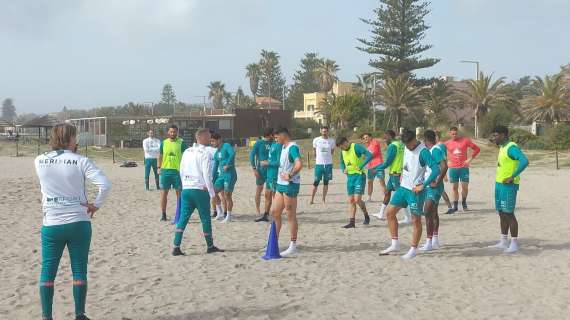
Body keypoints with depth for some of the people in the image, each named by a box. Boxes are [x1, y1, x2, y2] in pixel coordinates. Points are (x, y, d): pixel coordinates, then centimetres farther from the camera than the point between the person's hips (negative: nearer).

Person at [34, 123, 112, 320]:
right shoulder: (80, 162, -11)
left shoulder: (39, 161, -2)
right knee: (79, 270, 8)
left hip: (51, 225, 2)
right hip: (78, 223, -2)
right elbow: (105, 184, -21)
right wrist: (96, 204, -6)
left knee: (48, 271, 11)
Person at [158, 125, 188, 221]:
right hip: (165, 170, 3)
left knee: (179, 193, 4)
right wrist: (159, 168, 4)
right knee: (163, 193, 3)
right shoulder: (163, 143, 7)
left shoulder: (181, 143, -2)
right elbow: (160, 156, 14)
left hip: (177, 171, -2)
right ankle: (164, 215, 12)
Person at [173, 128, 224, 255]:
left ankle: (176, 247, -2)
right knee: (205, 218, 7)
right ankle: (210, 246, 19)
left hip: (186, 189, 6)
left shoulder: (186, 152, 11)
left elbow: (181, 172, 13)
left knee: (183, 218, 5)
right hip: (200, 190, -6)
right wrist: (212, 193, -6)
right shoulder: (205, 153, -9)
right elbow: (207, 175, -12)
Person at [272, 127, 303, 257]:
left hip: (290, 185, -10)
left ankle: (293, 246, 6)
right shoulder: (284, 147, 15)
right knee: (275, 213, 13)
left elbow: (299, 164, -31)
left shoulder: (292, 147, -16)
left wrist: (290, 175, -25)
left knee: (291, 216, -2)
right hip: (281, 184, 10)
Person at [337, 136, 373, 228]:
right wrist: (343, 170, 3)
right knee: (351, 201, 5)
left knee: (357, 199, -13)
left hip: (359, 176, -7)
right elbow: (342, 163, 25)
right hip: (350, 177, 7)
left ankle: (366, 216, 11)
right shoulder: (343, 152, 9)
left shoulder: (356, 147, -14)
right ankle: (351, 222, 9)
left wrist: (361, 166, -28)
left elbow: (369, 155, -23)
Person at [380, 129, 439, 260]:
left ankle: (413, 250, 13)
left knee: (416, 220, 2)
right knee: (389, 212, 7)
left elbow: (436, 169, -26)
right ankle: (395, 244, 15)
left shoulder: (423, 152, -18)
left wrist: (423, 186, -26)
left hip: (415, 191, -8)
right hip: (403, 187, 8)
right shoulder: (407, 148, 6)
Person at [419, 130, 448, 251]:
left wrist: (437, 182, -24)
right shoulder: (432, 150, 13)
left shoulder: (435, 150, -17)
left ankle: (429, 243, -12)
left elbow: (444, 166, -28)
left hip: (433, 187, -11)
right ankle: (435, 241, 25)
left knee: (428, 212, -13)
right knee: (433, 213, 16)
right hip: (429, 186, 11)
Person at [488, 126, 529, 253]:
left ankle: (514, 243, 2)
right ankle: (504, 242, 20)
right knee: (501, 213, 13)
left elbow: (524, 161, -28)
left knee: (508, 214, -5)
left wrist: (513, 177, -26)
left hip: (508, 186, -9)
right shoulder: (502, 147, 14)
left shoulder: (511, 147, -15)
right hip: (499, 184, 9)